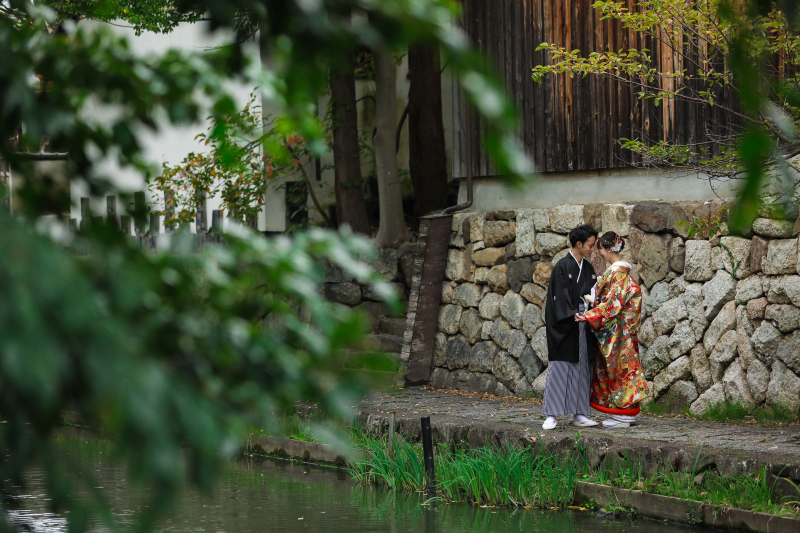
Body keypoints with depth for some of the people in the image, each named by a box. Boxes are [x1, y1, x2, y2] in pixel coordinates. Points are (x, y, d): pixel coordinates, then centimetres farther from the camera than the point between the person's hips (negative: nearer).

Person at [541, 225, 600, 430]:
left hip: (583, 327, 7)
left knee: (582, 369, 7)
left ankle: (579, 414, 11)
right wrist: (573, 315, -26)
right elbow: (561, 297, -15)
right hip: (564, 327, -7)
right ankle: (551, 415, -2)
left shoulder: (588, 268, 12)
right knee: (560, 368, -5)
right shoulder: (562, 267, -9)